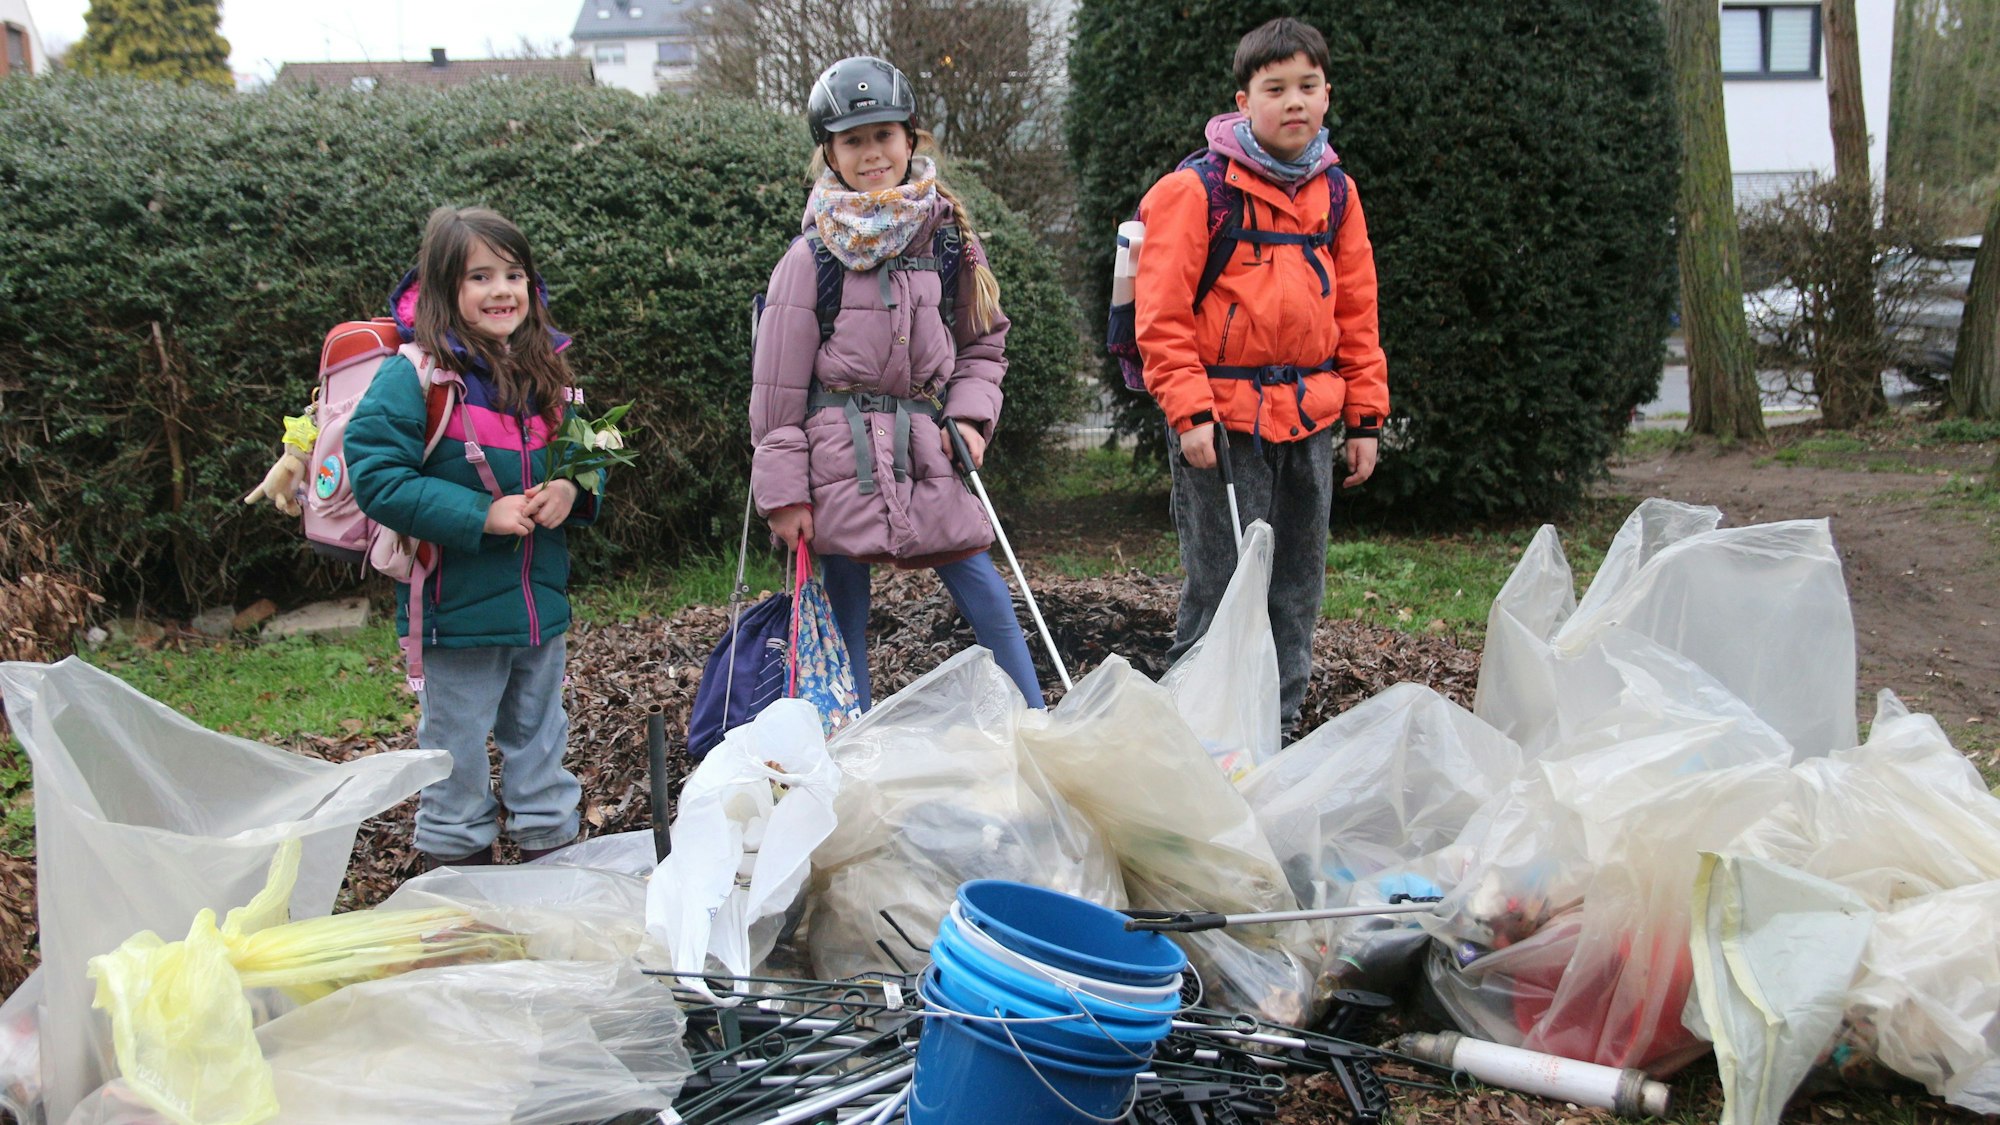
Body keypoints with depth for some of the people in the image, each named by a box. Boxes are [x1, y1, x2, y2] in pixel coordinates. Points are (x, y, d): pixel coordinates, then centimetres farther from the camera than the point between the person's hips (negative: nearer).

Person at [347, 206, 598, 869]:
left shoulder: (547, 370, 6)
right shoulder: (414, 375, -14)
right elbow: (376, 477, -19)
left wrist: (571, 490, -8)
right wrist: (480, 516, -23)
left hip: (541, 598, 6)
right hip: (458, 607, -6)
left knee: (541, 738, 19)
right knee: (457, 749, 7)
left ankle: (551, 849, 34)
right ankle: (455, 865, 22)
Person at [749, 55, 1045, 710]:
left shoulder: (948, 237, 5)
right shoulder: (813, 256, -3)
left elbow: (984, 342, 16)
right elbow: (778, 387, -1)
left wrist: (969, 416, -1)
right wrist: (784, 491, -4)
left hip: (926, 453, 2)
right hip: (840, 459, -2)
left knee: (990, 602, 1)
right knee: (846, 618, 3)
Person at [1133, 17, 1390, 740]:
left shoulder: (1337, 192, 11)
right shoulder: (1196, 190, -8)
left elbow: (1357, 312, 15)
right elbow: (1162, 314, -10)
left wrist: (1364, 416, 11)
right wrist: (1189, 412, -17)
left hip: (1309, 419, 6)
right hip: (1223, 421, -6)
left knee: (1297, 586, 12)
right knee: (1222, 587, -4)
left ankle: (1280, 730, 25)